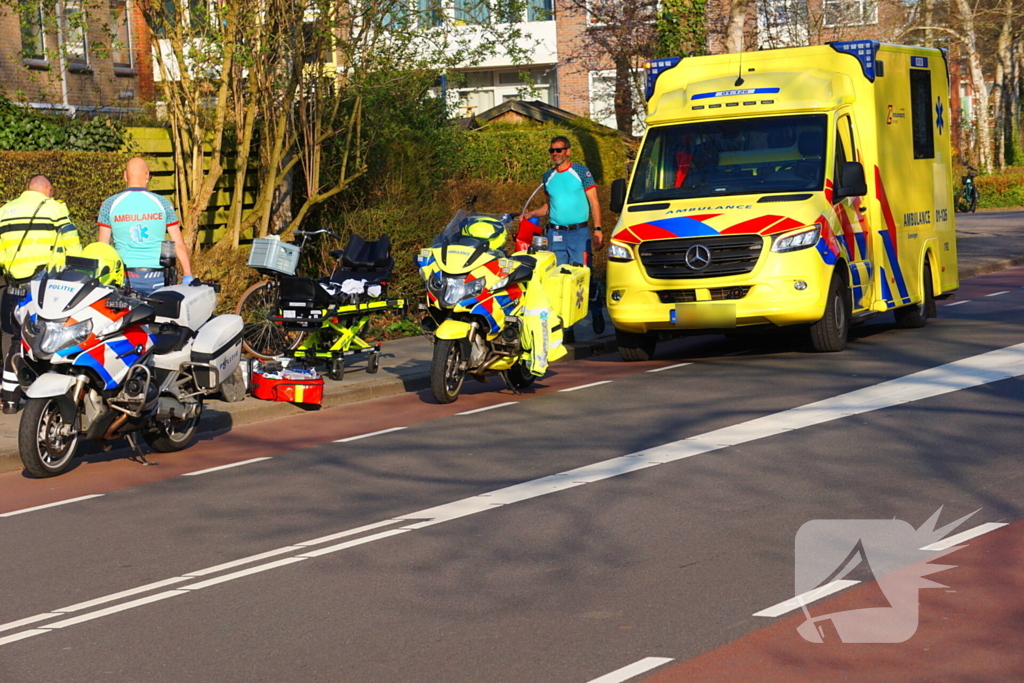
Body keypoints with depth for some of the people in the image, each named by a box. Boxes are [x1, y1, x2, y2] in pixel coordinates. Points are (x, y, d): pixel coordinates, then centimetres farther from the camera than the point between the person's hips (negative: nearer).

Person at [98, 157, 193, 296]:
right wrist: (188, 276, 11)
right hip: (156, 278, 0)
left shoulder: (110, 204, 3)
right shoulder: (162, 203, 2)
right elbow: (179, 245, 3)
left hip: (125, 278, 0)